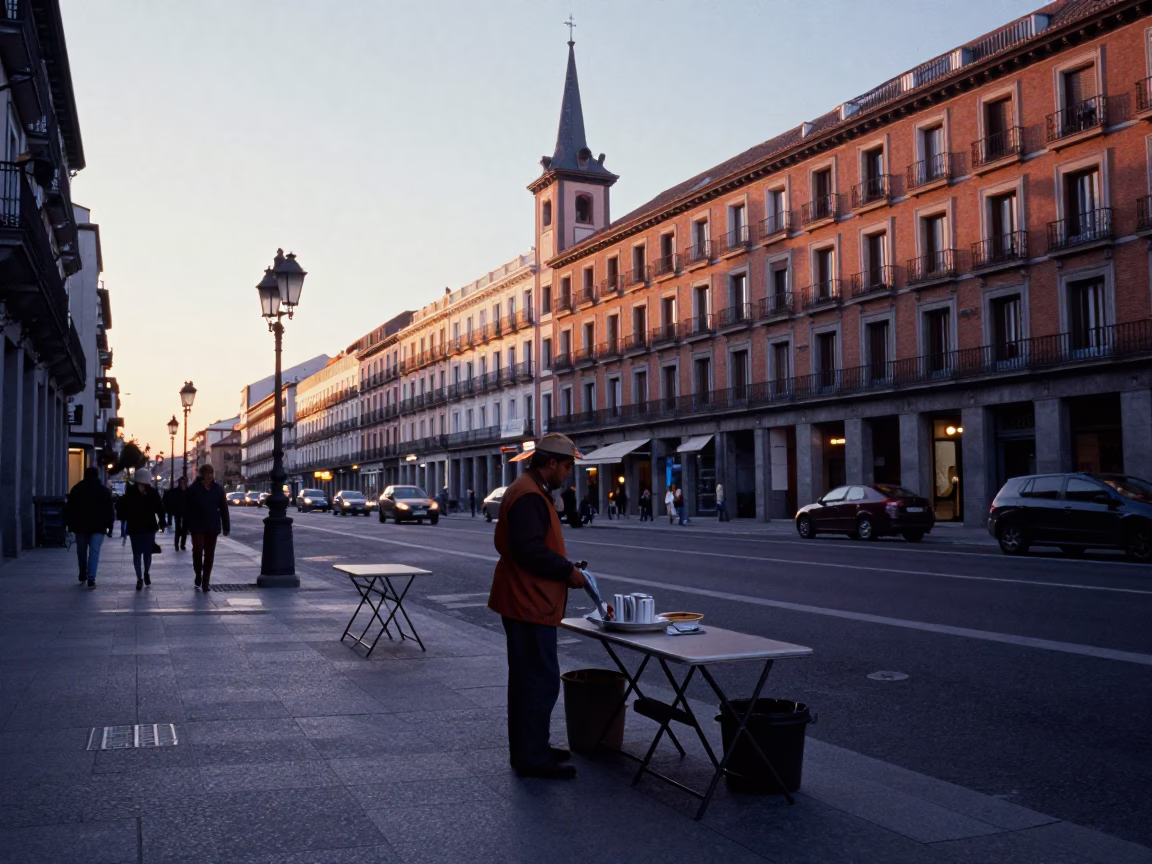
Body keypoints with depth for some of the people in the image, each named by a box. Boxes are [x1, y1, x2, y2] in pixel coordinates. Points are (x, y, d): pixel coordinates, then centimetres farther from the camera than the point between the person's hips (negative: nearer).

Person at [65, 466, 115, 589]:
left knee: (82, 551, 15)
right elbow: (110, 510, 0)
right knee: (94, 551, -5)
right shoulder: (104, 490, 1)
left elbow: (70, 508, 4)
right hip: (98, 527, -2)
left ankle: (83, 576, 25)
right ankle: (91, 579, -17)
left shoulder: (77, 489, 4)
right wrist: (110, 526, 4)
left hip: (80, 526, 2)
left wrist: (69, 524, 9)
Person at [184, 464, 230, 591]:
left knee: (209, 554, 5)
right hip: (197, 526, -2)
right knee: (197, 550, -10)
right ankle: (198, 575, 16)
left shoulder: (218, 489, 2)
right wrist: (187, 526, -6)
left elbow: (223, 509, 3)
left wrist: (226, 527, 2)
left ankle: (205, 581, 13)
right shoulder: (193, 489, -4)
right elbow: (187, 509, -2)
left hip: (213, 527, 2)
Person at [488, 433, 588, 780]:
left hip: (525, 603, 11)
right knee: (541, 681, -5)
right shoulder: (529, 496, -19)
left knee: (529, 679, 18)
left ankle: (529, 749, 28)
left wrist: (564, 566, 11)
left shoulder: (531, 491, 16)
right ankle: (532, 758, 2)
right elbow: (531, 552, -27)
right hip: (530, 605, -11)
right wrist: (568, 571, -16)